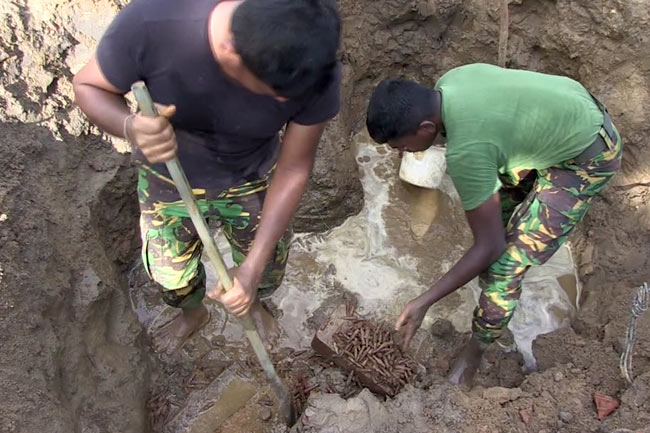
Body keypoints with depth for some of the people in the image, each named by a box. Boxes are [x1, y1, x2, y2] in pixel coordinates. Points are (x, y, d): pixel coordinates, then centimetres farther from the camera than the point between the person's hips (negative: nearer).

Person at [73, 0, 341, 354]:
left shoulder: (315, 70, -32)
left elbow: (293, 170, -20)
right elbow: (88, 87, -18)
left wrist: (253, 267, -22)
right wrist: (131, 127, -42)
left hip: (251, 183, 1)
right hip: (169, 179, 0)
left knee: (265, 278, 18)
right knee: (172, 278, 19)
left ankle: (251, 303, 59)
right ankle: (193, 313, 59)